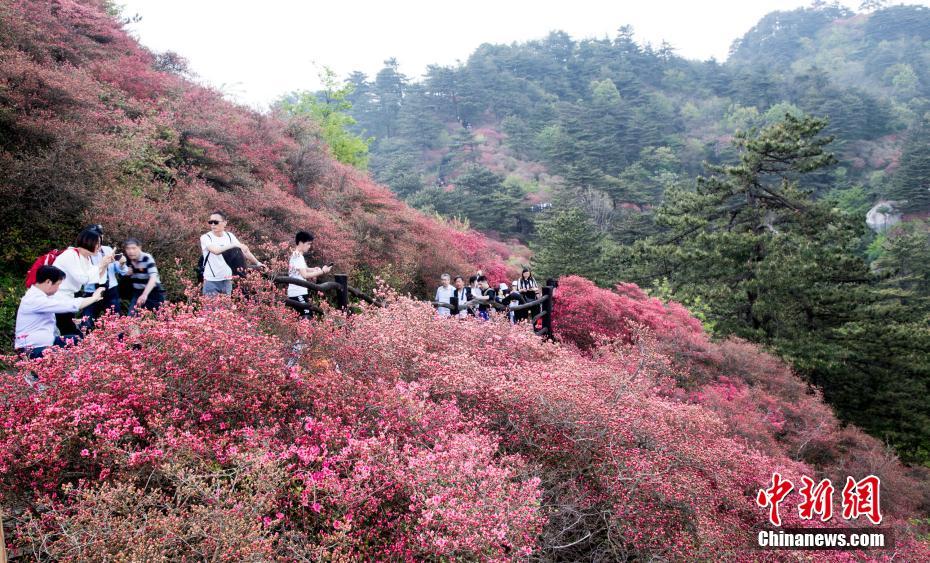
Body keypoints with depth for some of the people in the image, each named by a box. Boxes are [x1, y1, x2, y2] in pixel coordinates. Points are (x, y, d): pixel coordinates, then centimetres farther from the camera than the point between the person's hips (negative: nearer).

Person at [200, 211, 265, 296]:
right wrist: (234, 245, -32)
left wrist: (257, 263, -2)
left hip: (227, 279, 4)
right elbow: (215, 250, -27)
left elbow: (244, 250, 6)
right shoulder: (205, 237, -9)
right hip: (211, 280, -4)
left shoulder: (229, 236, 4)